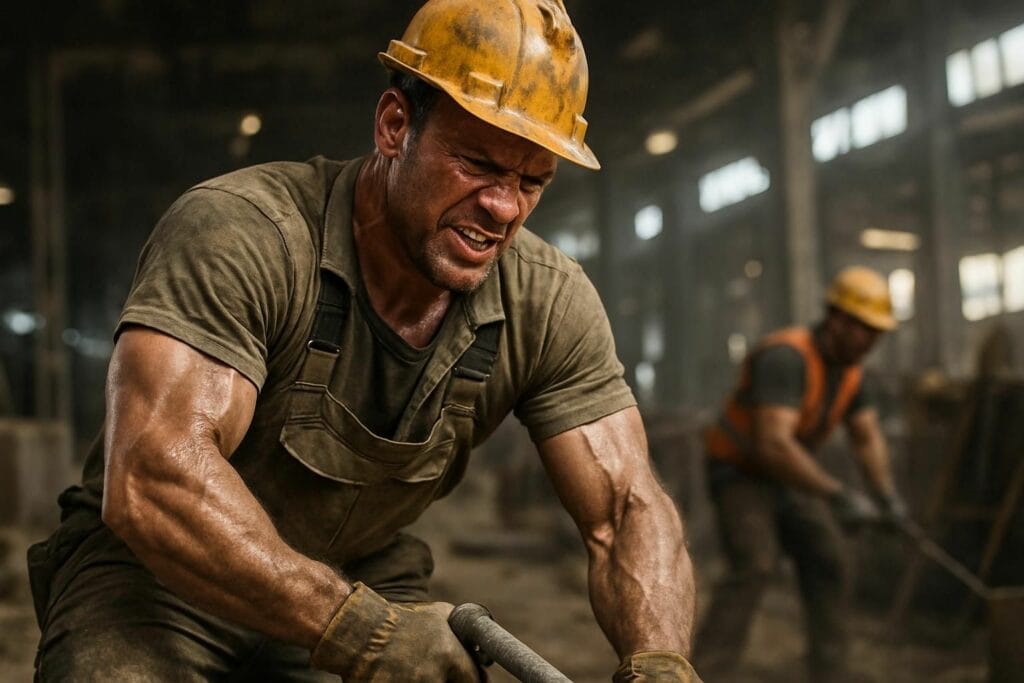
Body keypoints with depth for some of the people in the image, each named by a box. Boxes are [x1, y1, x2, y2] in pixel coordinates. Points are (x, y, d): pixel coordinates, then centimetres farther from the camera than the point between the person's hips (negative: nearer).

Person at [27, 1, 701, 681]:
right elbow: (152, 479, -38)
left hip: (360, 583, 5)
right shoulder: (237, 234, -28)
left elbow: (628, 510, -13)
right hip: (156, 574, -4)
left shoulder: (547, 304, -12)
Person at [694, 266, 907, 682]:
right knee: (754, 568, -25)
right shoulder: (787, 357, -32)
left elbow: (867, 438, 7)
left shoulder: (848, 367, -2)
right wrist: (838, 495, -40)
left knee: (825, 560, 3)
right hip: (739, 474, -8)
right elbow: (773, 445, -41)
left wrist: (887, 495, -8)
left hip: (784, 477, 8)